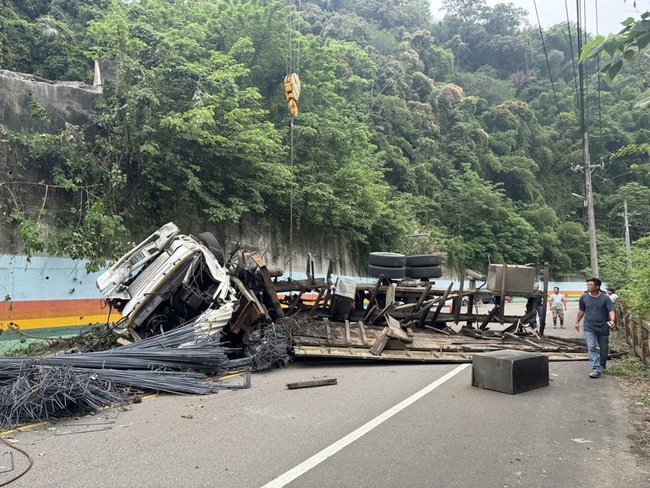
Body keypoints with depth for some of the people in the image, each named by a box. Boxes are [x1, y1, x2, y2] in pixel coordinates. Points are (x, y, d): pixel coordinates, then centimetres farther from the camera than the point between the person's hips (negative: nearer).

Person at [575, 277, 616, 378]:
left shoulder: (605, 298, -9)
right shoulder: (584, 297, -2)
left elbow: (611, 310, -18)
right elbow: (581, 310, 11)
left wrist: (612, 320, -36)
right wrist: (577, 322, 16)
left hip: (603, 328, 0)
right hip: (589, 328, 1)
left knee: (604, 348, 15)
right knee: (591, 348, -11)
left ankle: (603, 365, 39)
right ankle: (596, 369, -12)